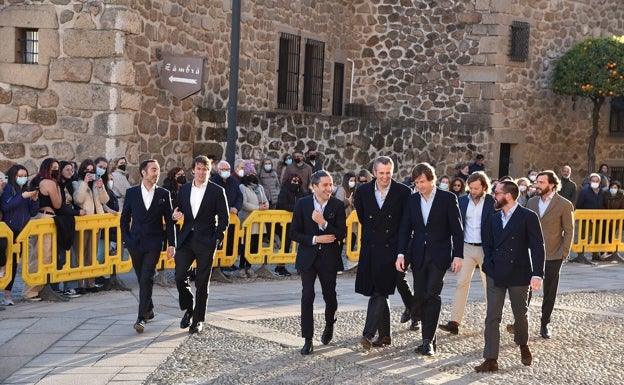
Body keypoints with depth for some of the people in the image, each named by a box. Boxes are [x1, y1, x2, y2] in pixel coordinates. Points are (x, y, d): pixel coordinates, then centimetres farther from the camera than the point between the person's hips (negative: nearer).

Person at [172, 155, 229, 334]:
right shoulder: (184, 189, 9)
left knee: (202, 283, 3)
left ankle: (198, 319, 15)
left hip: (206, 242, -3)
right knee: (179, 277, -1)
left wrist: (217, 240, -9)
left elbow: (224, 219, -2)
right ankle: (188, 309, 24)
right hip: (186, 239, 4)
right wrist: (176, 215, -5)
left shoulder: (217, 191, -3)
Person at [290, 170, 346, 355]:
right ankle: (308, 340, 0)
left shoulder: (338, 205, -4)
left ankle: (329, 326, 41)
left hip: (329, 257, 1)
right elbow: (294, 233, -4)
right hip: (308, 256, 0)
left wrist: (324, 223, -23)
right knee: (307, 296, -6)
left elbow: (341, 234, -9)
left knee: (329, 295, 11)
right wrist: (315, 239, -16)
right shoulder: (302, 204, -4)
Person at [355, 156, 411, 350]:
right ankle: (384, 335, 19)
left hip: (391, 248, -4)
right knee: (378, 292, 9)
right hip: (370, 248, 4)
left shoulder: (403, 192, -4)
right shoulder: (363, 191, 4)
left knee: (380, 292, -10)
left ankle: (368, 334, -13)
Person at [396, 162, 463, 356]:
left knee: (432, 295, -15)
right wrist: (401, 254, -1)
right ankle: (429, 339, 16)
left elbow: (457, 229, -3)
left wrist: (458, 255, -8)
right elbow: (405, 229, 8)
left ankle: (429, 340, -7)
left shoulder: (448, 198, -3)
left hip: (439, 255, -4)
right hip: (419, 255, 4)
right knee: (420, 298, 5)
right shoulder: (412, 200, 8)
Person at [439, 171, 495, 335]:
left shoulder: (492, 202, -6)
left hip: (486, 249, -2)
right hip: (466, 248, 2)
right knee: (461, 283, -3)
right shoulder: (462, 201, 4)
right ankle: (455, 322, -5)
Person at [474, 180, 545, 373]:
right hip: (496, 275, 4)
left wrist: (537, 274, -18)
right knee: (492, 317, -2)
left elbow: (537, 247, -11)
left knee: (520, 315, 13)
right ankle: (491, 360, 0)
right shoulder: (494, 218, 9)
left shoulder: (528, 217, -8)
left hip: (519, 275, -4)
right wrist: (489, 266, 1)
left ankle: (523, 346, 40)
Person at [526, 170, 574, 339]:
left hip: (553, 256, -3)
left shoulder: (564, 205, -6)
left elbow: (569, 231, -4)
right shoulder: (531, 202, 7)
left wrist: (564, 253, -10)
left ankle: (544, 324, 20)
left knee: (549, 293, 8)